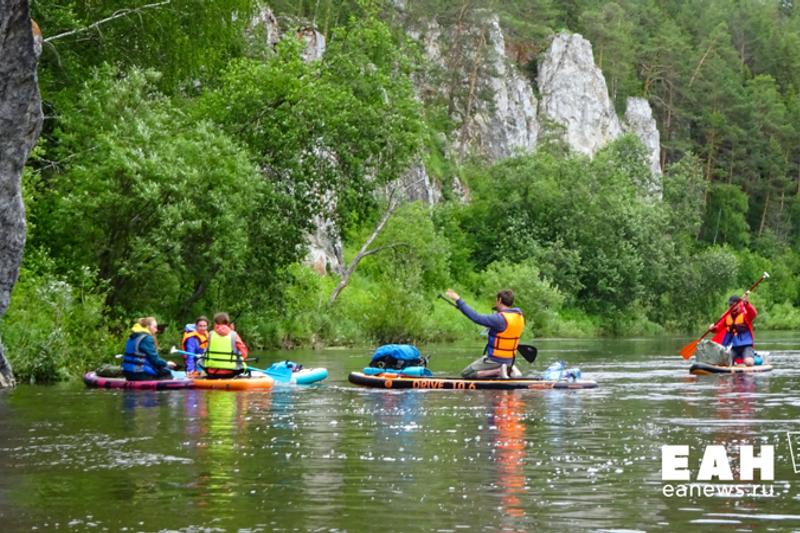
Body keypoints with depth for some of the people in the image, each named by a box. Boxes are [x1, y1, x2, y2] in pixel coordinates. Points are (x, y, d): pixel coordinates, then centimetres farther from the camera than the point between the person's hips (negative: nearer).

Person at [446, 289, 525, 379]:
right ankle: (509, 370, 7)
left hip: (495, 360, -8)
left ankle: (498, 371, -11)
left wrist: (458, 300, -23)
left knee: (465, 374, -1)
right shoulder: (519, 316, 1)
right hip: (509, 360, 8)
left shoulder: (500, 318, -23)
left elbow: (476, 318, -26)